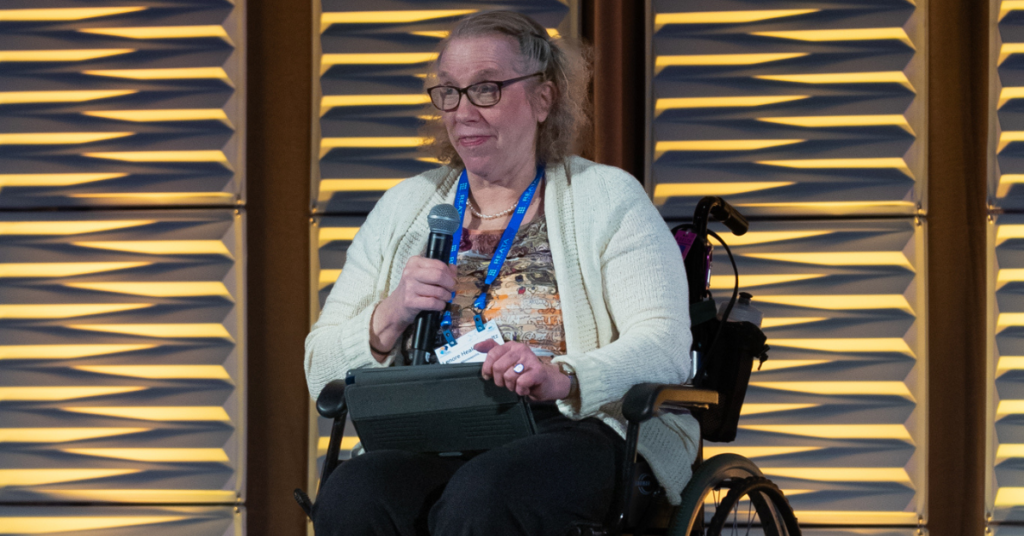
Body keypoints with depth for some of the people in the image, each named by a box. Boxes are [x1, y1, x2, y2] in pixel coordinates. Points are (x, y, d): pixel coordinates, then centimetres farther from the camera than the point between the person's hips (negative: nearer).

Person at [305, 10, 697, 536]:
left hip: (576, 431, -3)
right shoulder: (404, 208, 21)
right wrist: (391, 315, -5)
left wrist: (562, 377, -26)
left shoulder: (607, 198, 9)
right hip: (426, 445, 3)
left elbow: (665, 347, -6)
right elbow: (321, 372, 17)